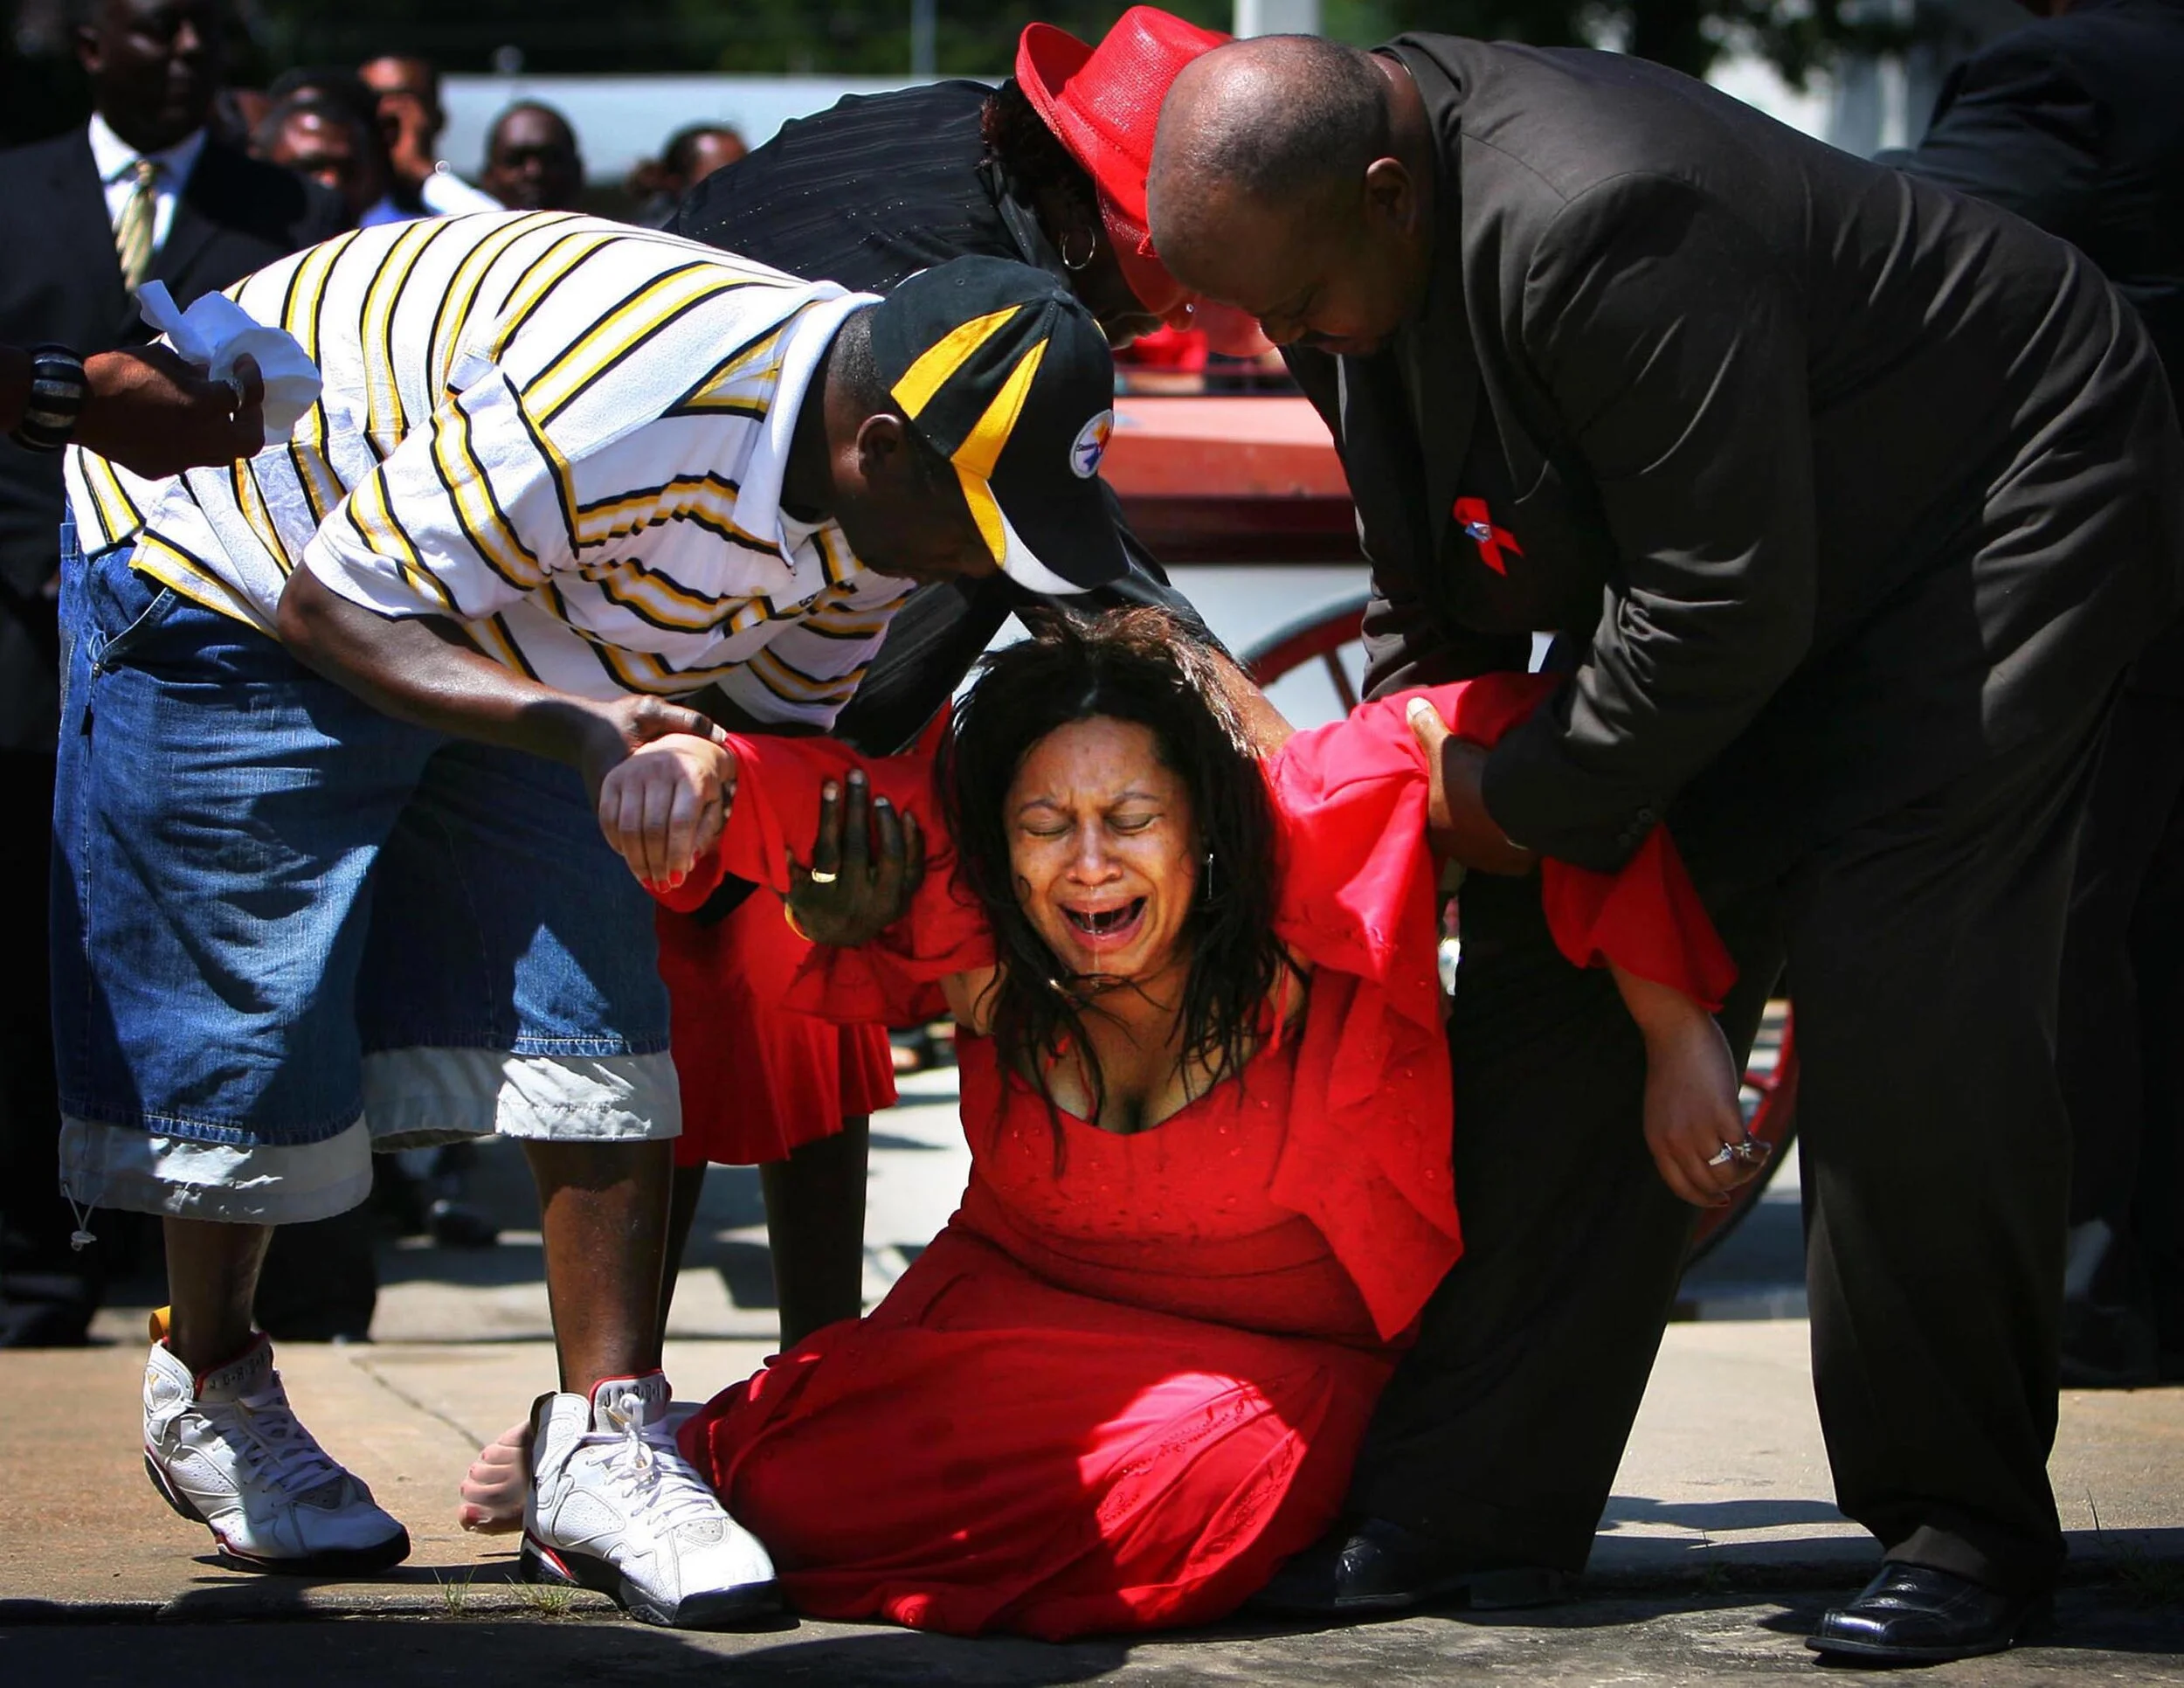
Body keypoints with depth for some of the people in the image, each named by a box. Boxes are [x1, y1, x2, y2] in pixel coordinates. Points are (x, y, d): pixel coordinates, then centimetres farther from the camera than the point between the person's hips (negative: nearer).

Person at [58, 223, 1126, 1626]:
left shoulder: (884, 488, -14)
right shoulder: (618, 405, -41)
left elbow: (784, 729, 2)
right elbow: (332, 611, -33)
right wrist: (573, 725, -46)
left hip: (501, 640, 7)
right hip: (233, 584, -7)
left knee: (609, 999, -7)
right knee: (250, 1014, -2)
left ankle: (605, 1446, -5)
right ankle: (211, 1391, 22)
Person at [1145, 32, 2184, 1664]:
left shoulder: (1600, 227, -38)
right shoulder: (1338, 231, -8)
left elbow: (1725, 602, -32)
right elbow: (1445, 532, 11)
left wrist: (1527, 804, -20)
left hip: (2008, 510, -9)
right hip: (1734, 566, 9)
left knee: (1899, 998, -19)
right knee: (1566, 969, 1)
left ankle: (1962, 1526, -6)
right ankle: (1472, 1490, 6)